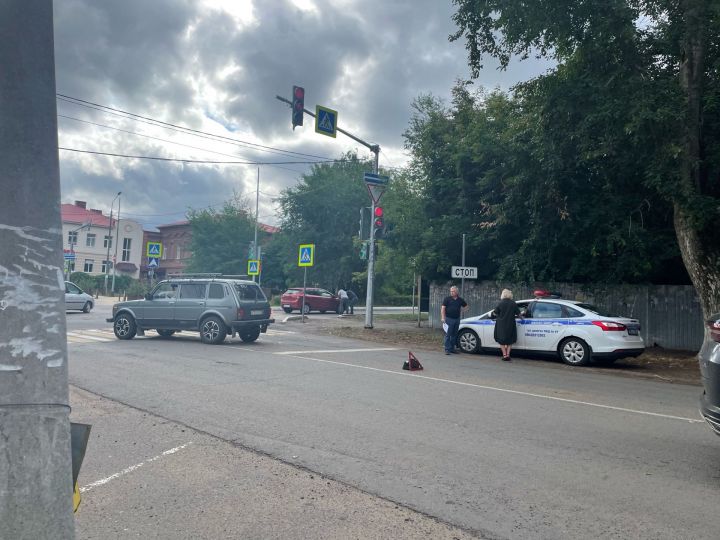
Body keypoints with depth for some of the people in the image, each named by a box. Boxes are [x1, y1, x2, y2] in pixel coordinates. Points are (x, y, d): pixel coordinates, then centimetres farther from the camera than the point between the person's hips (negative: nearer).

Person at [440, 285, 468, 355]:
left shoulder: (460, 300, 10)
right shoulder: (447, 299, -2)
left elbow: (465, 306, 26)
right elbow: (443, 308, -5)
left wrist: (461, 310, 11)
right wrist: (443, 317, -14)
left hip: (457, 319, 5)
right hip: (449, 319, -5)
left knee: (454, 335, 11)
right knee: (448, 335, -7)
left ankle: (452, 348, 19)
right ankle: (447, 349, -6)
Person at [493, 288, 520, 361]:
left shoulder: (501, 303, -9)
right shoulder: (513, 303, -3)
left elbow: (495, 313, -5)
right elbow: (518, 313, 2)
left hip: (501, 325, -2)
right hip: (510, 325, 2)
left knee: (502, 340, 9)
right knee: (510, 340, 14)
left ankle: (504, 355, 3)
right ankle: (508, 354, 5)